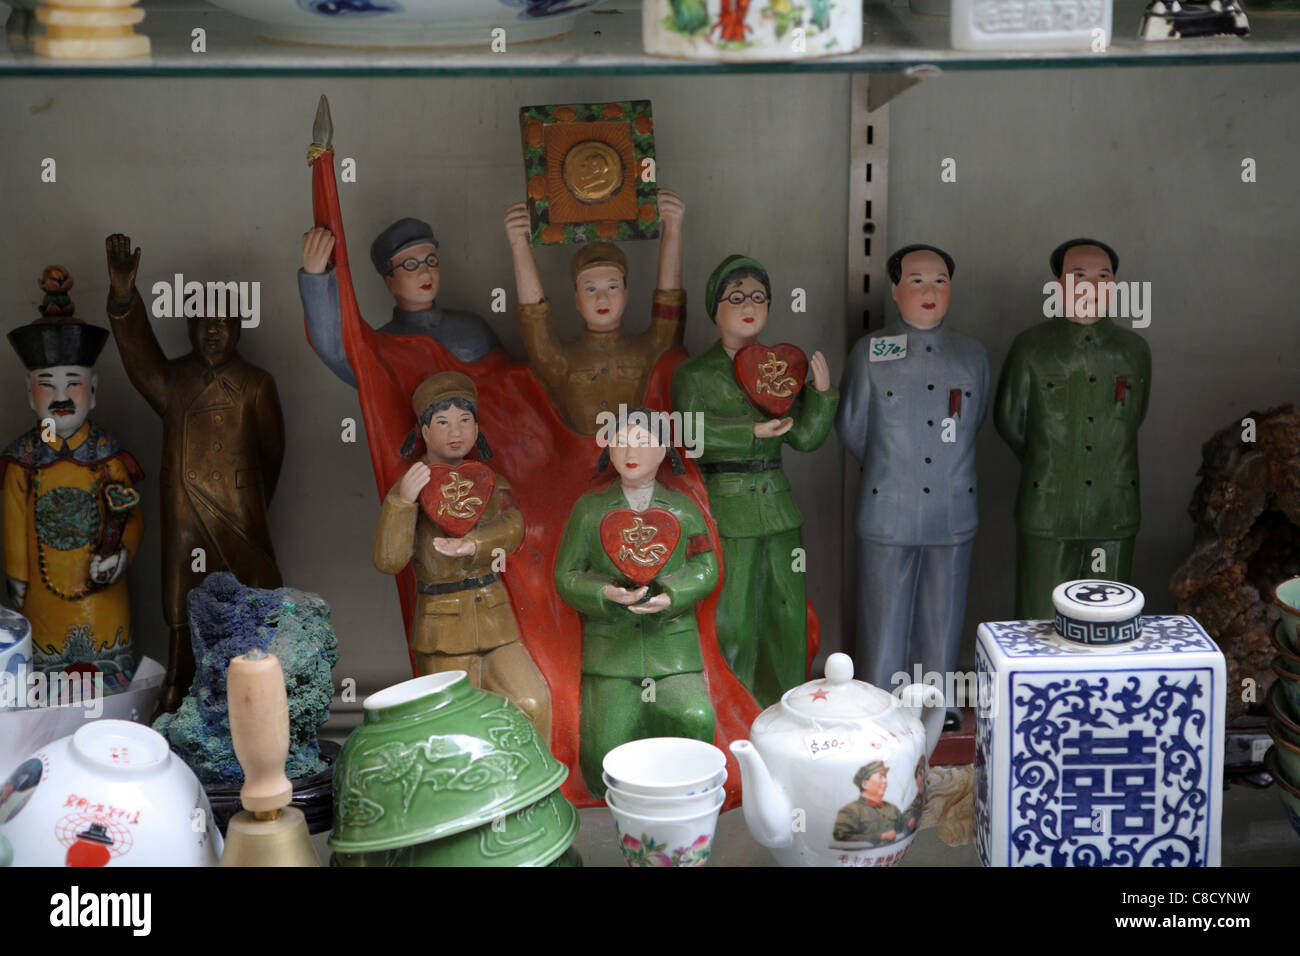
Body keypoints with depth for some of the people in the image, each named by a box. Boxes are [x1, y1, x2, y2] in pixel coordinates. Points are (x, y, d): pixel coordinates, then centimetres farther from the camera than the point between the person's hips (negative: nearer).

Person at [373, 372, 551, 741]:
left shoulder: (490, 483, 10)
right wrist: (403, 500, -27)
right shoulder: (411, 488, -1)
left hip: (495, 624, 3)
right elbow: (388, 560, -14)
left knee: (532, 704, -12)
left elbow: (512, 528, -10)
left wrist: (472, 545, -30)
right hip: (444, 635, -3)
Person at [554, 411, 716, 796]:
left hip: (673, 646, 0)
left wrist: (671, 596, -18)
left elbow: (705, 570, 3)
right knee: (604, 780, -7)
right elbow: (566, 577, 4)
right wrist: (606, 595, -17)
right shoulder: (589, 509, 8)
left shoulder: (683, 509, 10)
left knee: (694, 720, -29)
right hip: (609, 648, 0)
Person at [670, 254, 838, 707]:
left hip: (777, 505, 5)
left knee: (786, 613, 8)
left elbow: (805, 437, 6)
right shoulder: (695, 373, -1)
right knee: (731, 620, -2)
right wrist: (753, 431, -22)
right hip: (724, 511, -5)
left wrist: (821, 393, -9)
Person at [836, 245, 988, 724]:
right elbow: (851, 427, 8)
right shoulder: (869, 352, 0)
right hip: (888, 510, -2)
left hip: (954, 510, 2)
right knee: (885, 617, 4)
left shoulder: (973, 356, 8)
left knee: (943, 616, 10)